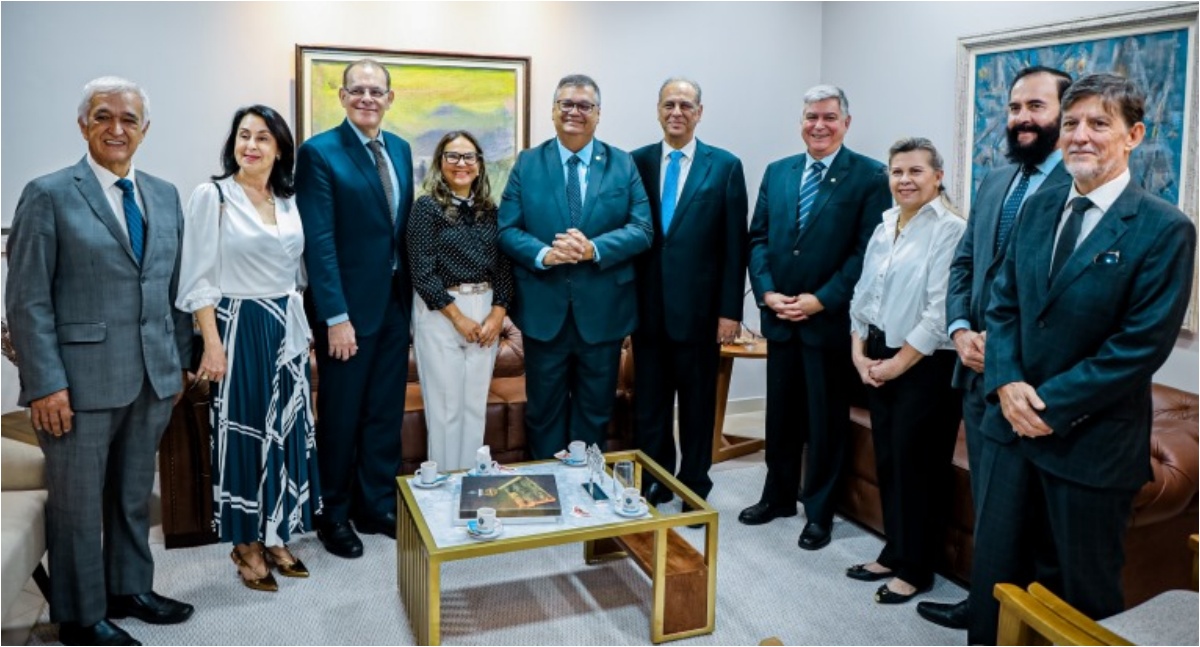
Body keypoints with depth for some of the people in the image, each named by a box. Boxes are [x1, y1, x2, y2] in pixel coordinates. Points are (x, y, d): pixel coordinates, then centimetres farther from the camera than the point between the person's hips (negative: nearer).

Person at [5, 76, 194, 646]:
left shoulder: (165, 196, 10)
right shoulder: (48, 195, -5)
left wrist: (180, 362, 9)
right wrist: (46, 384, -14)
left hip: (153, 379, 5)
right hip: (82, 380, -4)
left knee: (134, 496, 17)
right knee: (78, 503, 9)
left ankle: (130, 589, 34)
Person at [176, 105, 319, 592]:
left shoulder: (288, 200, 9)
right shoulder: (212, 195, -6)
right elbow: (199, 279, -9)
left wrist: (304, 332, 12)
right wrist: (212, 344, -15)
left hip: (287, 330, 6)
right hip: (239, 330, -5)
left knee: (284, 433, 10)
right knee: (243, 433, 3)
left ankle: (274, 536, 24)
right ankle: (245, 545, 17)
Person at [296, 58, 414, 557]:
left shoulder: (400, 150, 9)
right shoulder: (319, 152, -10)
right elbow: (319, 242, -15)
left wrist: (412, 298, 8)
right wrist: (336, 316, -19)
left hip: (396, 302, 6)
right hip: (348, 305, -6)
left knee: (385, 413, 14)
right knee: (341, 415, 8)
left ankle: (378, 505, 29)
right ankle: (334, 514, 25)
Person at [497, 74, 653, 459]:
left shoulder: (623, 164, 4)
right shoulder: (527, 163, 4)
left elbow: (642, 230, -4)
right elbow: (507, 229, -1)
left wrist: (594, 248, -20)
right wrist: (544, 254, -20)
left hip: (602, 311, 0)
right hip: (544, 310, 0)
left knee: (596, 410, 13)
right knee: (544, 409, 11)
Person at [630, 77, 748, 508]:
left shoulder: (725, 166, 0)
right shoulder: (637, 162, 6)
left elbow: (734, 245, -2)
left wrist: (730, 310, -7)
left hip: (698, 308, -2)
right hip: (647, 307, 2)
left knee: (697, 404, 10)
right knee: (649, 403, 11)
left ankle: (694, 488, 25)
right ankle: (653, 484, 27)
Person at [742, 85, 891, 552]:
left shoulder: (869, 176, -5)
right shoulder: (776, 172, 10)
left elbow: (868, 250, -11)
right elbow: (758, 238, 8)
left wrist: (822, 300, -16)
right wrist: (766, 292, -6)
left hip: (831, 319, -4)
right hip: (779, 317, 5)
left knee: (826, 420, 6)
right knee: (780, 413, 15)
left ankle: (819, 511, 21)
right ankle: (778, 496, 32)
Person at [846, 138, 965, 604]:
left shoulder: (950, 230, -13)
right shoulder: (885, 227, 10)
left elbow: (940, 311, -18)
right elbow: (863, 294, 13)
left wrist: (897, 364, -14)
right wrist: (859, 352, 3)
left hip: (925, 365, -7)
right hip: (878, 360, 7)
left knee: (918, 465, 3)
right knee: (887, 460, 14)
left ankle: (915, 570, 19)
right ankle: (893, 554, 29)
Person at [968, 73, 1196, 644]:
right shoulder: (1037, 209, 7)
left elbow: (1143, 344, -16)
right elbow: (1004, 304, 7)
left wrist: (1050, 404, -16)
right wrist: (1006, 382, -9)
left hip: (1092, 441, -5)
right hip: (1013, 425, 5)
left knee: (1082, 592, 13)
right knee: (994, 573, 13)